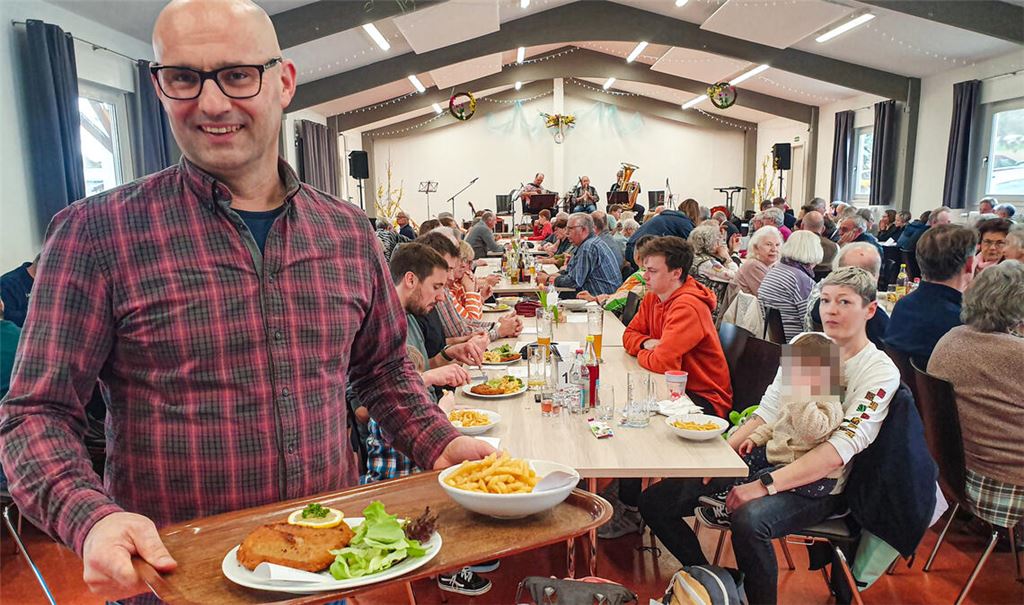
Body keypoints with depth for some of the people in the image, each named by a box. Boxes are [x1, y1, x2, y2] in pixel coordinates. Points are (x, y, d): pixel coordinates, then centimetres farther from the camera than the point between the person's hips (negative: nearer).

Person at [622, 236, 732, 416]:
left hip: (705, 399, -8)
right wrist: (646, 343, -12)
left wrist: (641, 354, -8)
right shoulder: (652, 297, 3)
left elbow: (663, 363, -31)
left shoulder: (687, 307, -25)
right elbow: (629, 335, 11)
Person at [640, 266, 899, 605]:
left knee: (749, 519, -38)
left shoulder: (880, 371, -8)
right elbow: (768, 411, 7)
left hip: (816, 485, -6)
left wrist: (764, 486, -28)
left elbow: (839, 451, -19)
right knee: (655, 502, -5)